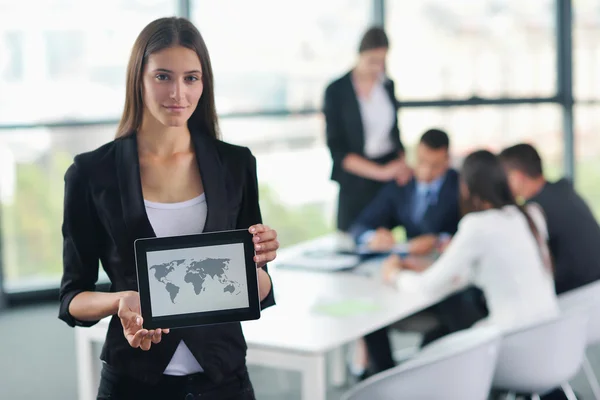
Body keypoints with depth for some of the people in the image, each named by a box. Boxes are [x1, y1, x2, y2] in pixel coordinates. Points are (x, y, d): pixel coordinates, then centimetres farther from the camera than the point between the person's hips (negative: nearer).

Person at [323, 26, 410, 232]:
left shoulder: (388, 85, 9)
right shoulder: (337, 90, -4)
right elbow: (337, 150, -8)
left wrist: (403, 165, -3)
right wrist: (380, 171, -17)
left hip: (391, 178, 3)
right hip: (356, 184, -3)